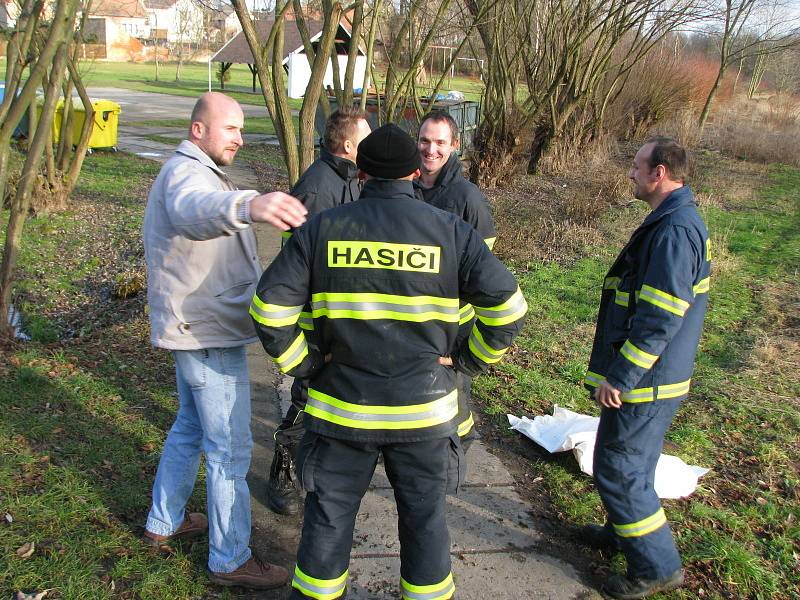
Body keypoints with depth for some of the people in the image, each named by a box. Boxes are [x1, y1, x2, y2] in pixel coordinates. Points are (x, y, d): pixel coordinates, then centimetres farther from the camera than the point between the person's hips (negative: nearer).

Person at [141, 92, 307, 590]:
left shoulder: (196, 171, 15)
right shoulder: (187, 172, -20)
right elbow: (194, 209, -45)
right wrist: (247, 205, -67)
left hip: (193, 326, 11)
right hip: (208, 333, -11)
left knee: (191, 426, 24)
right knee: (230, 448, -2)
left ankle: (164, 522, 39)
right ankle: (230, 560, 9)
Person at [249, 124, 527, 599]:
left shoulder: (323, 228, -5)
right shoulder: (450, 231, -6)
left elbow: (269, 306, -9)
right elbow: (508, 308, -10)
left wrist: (302, 363, 0)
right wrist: (468, 359, 1)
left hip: (341, 407, 1)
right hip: (424, 410, 0)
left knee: (329, 516, 18)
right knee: (424, 517, 18)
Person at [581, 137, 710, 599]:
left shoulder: (673, 230, -24)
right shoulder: (684, 220, 10)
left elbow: (659, 319, -28)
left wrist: (618, 378, -22)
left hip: (645, 381, -10)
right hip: (663, 375, 10)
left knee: (618, 469, 1)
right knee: (635, 463, 24)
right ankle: (626, 532, 42)